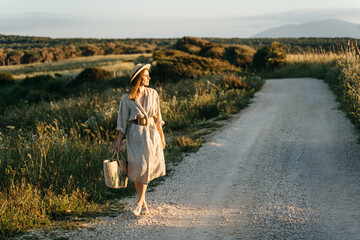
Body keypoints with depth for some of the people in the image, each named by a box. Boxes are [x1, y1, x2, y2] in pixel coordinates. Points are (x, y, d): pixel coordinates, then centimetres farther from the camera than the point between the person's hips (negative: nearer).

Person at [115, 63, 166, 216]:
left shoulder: (153, 94, 6)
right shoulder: (127, 98, -2)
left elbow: (157, 117, 12)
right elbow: (123, 121, 0)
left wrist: (161, 136, 12)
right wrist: (119, 141, -3)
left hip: (152, 133, 2)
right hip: (135, 135, -2)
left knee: (148, 166, -4)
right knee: (137, 167, -3)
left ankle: (139, 202, 2)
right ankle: (143, 203, 11)